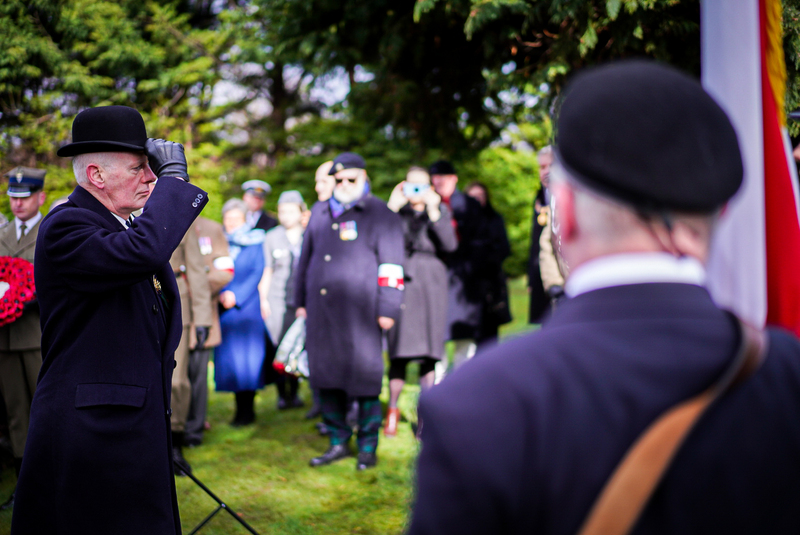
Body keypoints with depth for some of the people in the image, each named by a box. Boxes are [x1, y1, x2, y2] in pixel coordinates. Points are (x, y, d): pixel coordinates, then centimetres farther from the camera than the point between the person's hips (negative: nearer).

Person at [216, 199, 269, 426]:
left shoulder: (255, 243, 7)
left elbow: (257, 274, 0)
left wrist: (236, 296, -11)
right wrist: (221, 294, -10)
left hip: (248, 307, -2)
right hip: (225, 309, 2)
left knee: (248, 357, -6)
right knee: (230, 357, 0)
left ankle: (247, 410, 0)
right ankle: (241, 408, 9)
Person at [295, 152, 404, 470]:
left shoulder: (380, 214, 2)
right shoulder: (320, 213, 18)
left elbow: (391, 265, -3)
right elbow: (306, 258, 25)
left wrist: (387, 310, -8)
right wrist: (301, 301, 21)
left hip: (359, 312, -5)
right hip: (320, 310, 5)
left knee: (364, 381, -2)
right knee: (325, 378, 7)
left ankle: (368, 447, 11)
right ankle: (338, 442, 20)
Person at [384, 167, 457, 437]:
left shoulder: (441, 211, 10)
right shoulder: (397, 211, 8)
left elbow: (450, 245, -6)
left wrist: (433, 212, -12)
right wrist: (392, 209, -13)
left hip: (431, 285, 1)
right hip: (402, 282, -1)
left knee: (429, 352, 1)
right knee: (400, 351, -4)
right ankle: (393, 410, 7)